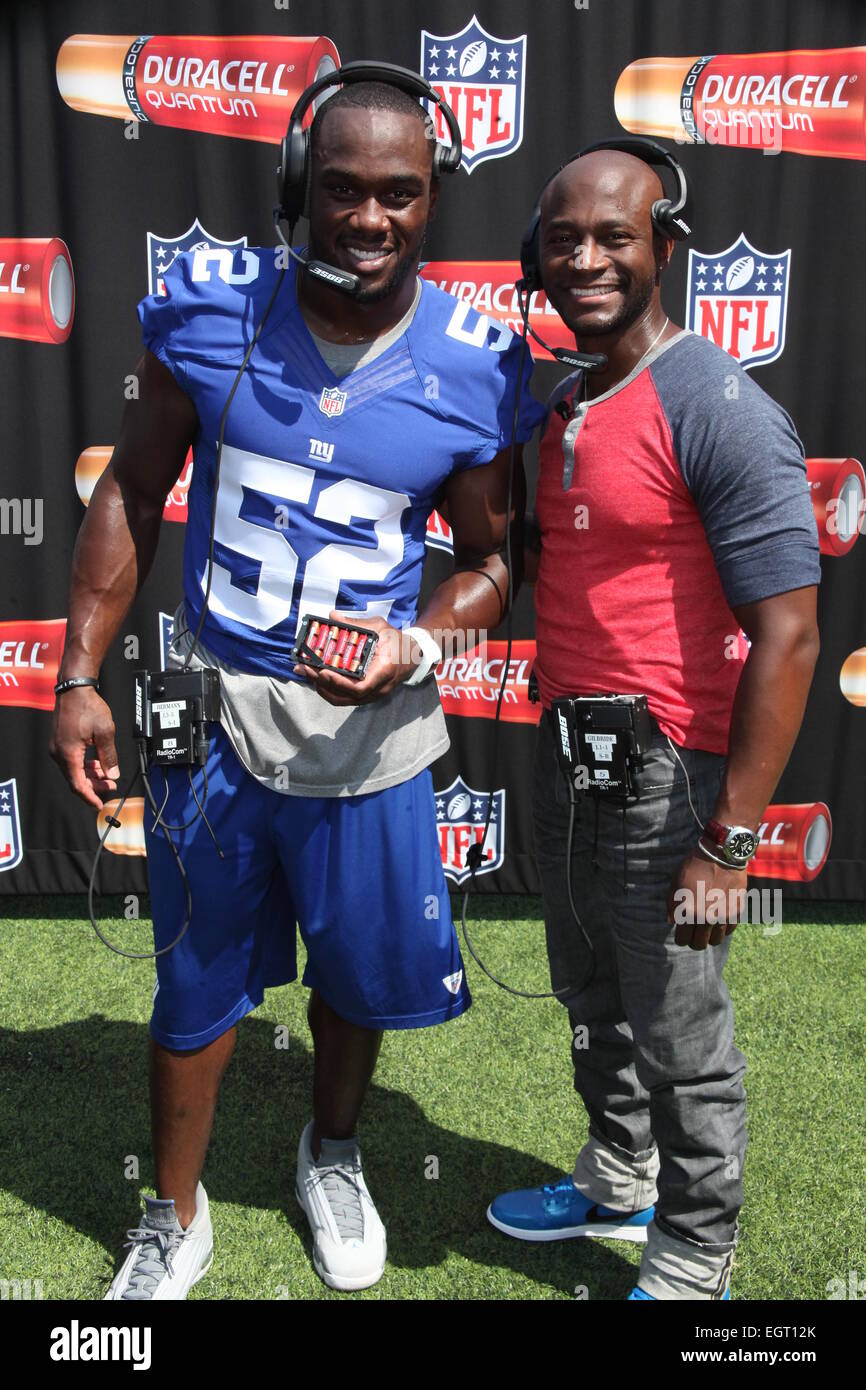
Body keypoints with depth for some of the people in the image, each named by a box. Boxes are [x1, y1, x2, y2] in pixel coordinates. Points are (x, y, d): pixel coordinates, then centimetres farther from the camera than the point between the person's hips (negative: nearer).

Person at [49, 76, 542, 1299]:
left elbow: (492, 556, 2)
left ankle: (333, 1155, 50)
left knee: (362, 969, 17)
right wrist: (80, 674, -1)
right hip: (212, 704, 0)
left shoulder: (475, 365, -8)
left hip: (369, 724, 1)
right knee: (198, 982, 14)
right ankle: (175, 1218, 39)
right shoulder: (211, 306, -7)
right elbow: (132, 493, 1)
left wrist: (417, 646, -18)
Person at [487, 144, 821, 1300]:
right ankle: (616, 1185, 45)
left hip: (665, 773, -8)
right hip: (564, 757, 8)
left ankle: (692, 1265, 29)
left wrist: (730, 842, -20)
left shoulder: (721, 412, -17)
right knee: (594, 1005, 23)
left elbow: (786, 639, -19)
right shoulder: (561, 406, 9)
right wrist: (550, 743, 17)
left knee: (679, 1042, 8)